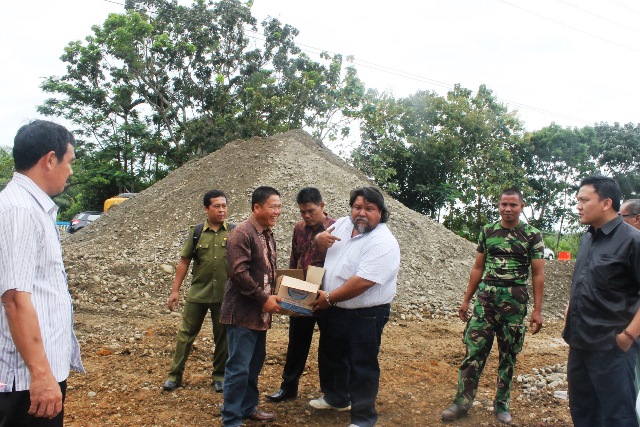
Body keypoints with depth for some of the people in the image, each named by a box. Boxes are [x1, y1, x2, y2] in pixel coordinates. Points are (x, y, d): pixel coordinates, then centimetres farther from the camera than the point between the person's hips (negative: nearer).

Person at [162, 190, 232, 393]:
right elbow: (184, 262, 3)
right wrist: (175, 290, 0)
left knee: (222, 336, 10)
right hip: (197, 293, 1)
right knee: (186, 333, 8)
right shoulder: (196, 232, 0)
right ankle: (175, 374, 20)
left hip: (224, 294, -1)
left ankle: (219, 375, 25)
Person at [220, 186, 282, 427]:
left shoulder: (268, 235, 12)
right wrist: (264, 299, -20)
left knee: (255, 363, 18)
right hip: (242, 312, -9)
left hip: (260, 313, 9)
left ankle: (248, 407, 33)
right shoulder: (241, 234, -16)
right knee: (239, 367, -3)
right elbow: (239, 272, -23)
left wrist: (274, 295, 6)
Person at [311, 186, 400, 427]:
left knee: (362, 366, 3)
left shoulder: (383, 243, -24)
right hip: (334, 310, 8)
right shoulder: (344, 224, 1)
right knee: (329, 356, 24)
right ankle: (335, 398, 46)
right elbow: (325, 239, 20)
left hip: (365, 316, -8)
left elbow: (363, 281, -30)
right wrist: (319, 238, -6)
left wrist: (329, 298, -21)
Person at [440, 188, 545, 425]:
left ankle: (501, 404, 22)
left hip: (515, 303, -1)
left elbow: (538, 274, -2)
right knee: (474, 350, 0)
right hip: (485, 298, 2)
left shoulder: (532, 235, -1)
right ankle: (462, 402, 7)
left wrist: (537, 310, -8)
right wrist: (466, 300, 9)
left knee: (508, 355, 9)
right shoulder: (487, 231, 7)